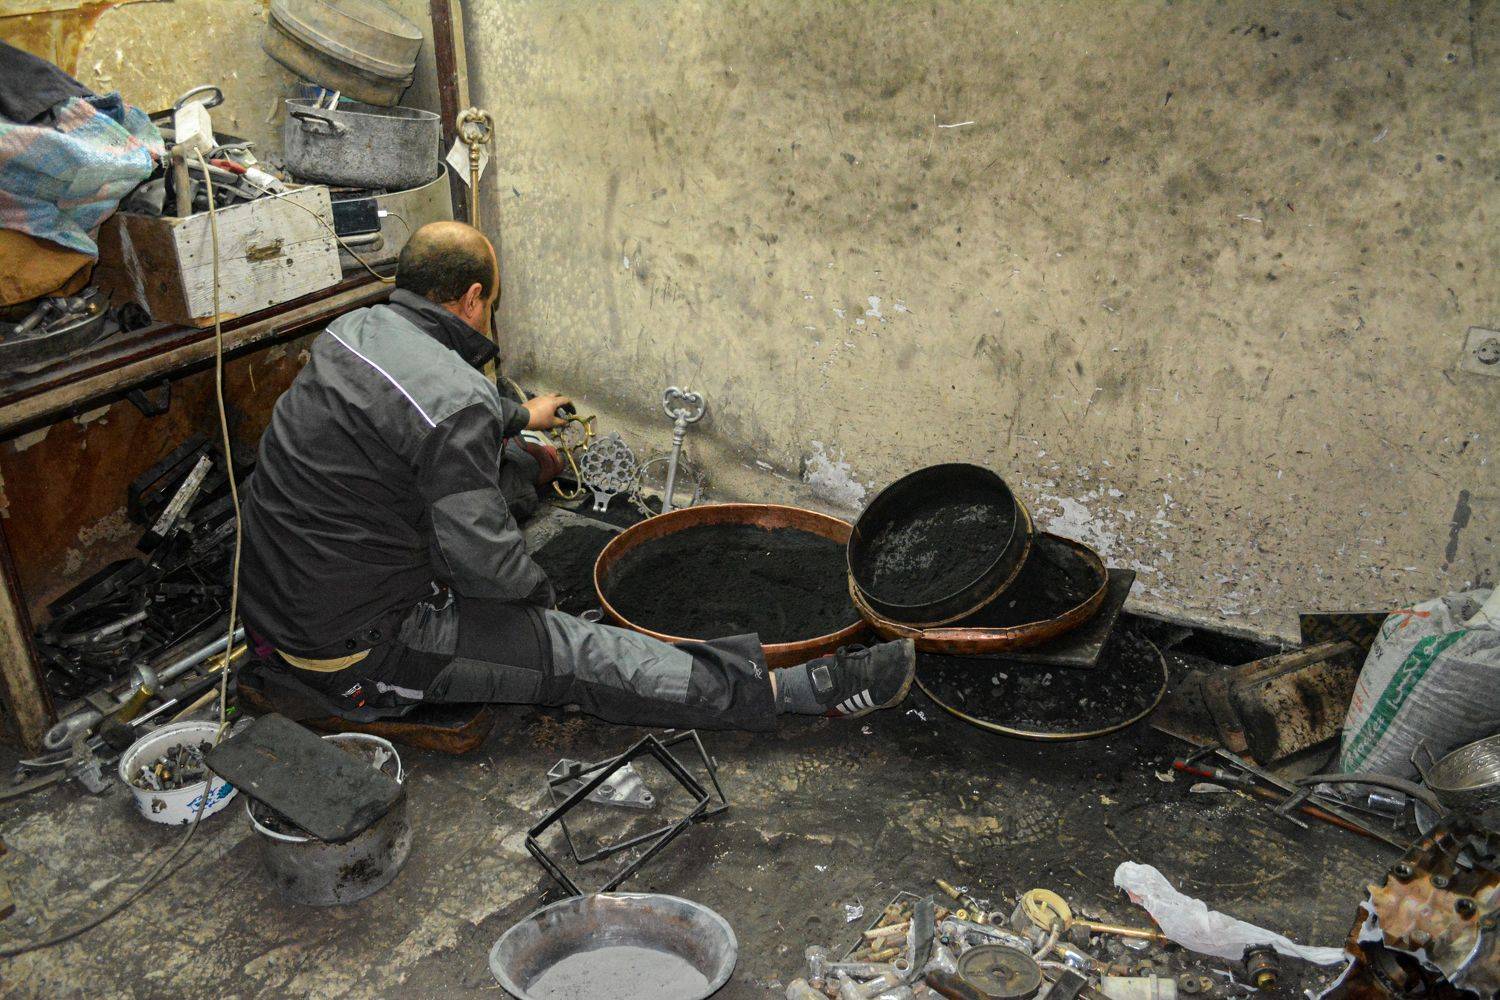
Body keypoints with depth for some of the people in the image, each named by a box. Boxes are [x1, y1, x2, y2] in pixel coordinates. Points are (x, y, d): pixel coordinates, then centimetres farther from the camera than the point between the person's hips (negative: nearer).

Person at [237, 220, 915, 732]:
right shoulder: (456, 402, -24)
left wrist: (519, 418, 40)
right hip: (354, 652, -8)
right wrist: (537, 588, 1)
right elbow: (488, 566, -23)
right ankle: (806, 691, -3)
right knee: (580, 655, -8)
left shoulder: (354, 328, 3)